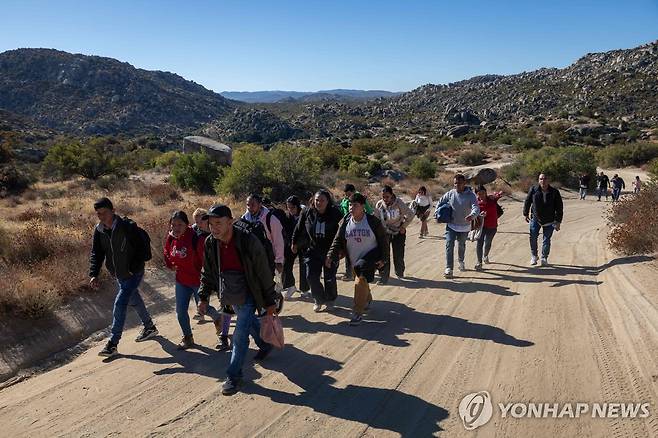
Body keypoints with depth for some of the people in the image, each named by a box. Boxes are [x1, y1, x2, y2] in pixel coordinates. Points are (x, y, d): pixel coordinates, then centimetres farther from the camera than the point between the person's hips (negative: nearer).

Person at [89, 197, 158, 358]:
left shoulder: (128, 227, -19)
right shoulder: (99, 230, 0)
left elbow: (141, 248, -17)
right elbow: (96, 254, -1)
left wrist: (134, 269, -22)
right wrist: (93, 274, -14)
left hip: (133, 274, -7)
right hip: (119, 275, 7)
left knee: (120, 304, -13)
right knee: (134, 301, 20)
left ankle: (112, 343, -7)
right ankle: (150, 327, 41)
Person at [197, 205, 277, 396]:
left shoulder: (249, 241, -28)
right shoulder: (210, 243, -12)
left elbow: (264, 273, -18)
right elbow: (207, 273, 4)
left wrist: (269, 302, -13)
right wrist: (203, 297, 2)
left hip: (248, 294, -6)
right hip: (231, 295, 6)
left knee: (240, 335, -6)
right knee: (250, 322, 25)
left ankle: (234, 376, 10)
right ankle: (265, 345, 52)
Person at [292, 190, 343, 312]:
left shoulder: (335, 214, -12)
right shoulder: (308, 214, -5)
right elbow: (299, 229, 9)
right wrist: (295, 243, 16)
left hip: (330, 251, -2)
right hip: (312, 250, 2)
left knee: (330, 279, 7)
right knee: (311, 276, -3)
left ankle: (330, 301, 32)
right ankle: (319, 299, 22)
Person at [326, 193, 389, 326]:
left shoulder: (373, 221, -12)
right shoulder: (345, 222, -4)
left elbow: (384, 239, -4)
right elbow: (338, 240, -3)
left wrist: (383, 258, -8)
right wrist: (331, 256, -17)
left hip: (371, 257, -5)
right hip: (354, 260, 5)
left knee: (360, 281, -21)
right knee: (362, 281, 20)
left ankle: (358, 313, -10)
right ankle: (367, 300, 51)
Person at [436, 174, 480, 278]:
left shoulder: (471, 195, -14)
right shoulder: (450, 194, -7)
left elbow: (476, 208, -28)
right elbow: (440, 203, 9)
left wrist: (472, 215, -49)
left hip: (464, 227, 0)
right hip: (451, 226, 0)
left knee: (461, 245, 22)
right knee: (449, 245, -15)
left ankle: (461, 261, 50)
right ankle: (449, 269, -15)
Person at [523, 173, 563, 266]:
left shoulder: (554, 192, -8)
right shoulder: (533, 190, -8)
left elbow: (559, 207, -4)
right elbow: (527, 201, 6)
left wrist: (558, 221, -5)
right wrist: (526, 214, 10)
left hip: (549, 221, 0)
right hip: (535, 219, 0)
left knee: (546, 240, 4)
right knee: (533, 238, 0)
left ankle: (544, 258, 18)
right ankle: (533, 256, 19)